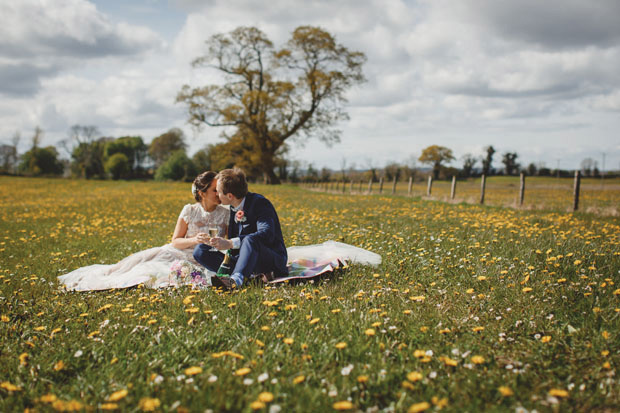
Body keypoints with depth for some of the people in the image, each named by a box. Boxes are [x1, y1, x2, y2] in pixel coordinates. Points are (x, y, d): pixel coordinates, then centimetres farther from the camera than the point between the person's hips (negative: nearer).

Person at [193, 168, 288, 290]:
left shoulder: (259, 203, -13)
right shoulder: (233, 207, 11)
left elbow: (267, 234, -30)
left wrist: (230, 243, -36)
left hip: (273, 260, -8)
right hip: (242, 258, 8)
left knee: (250, 240, -37)